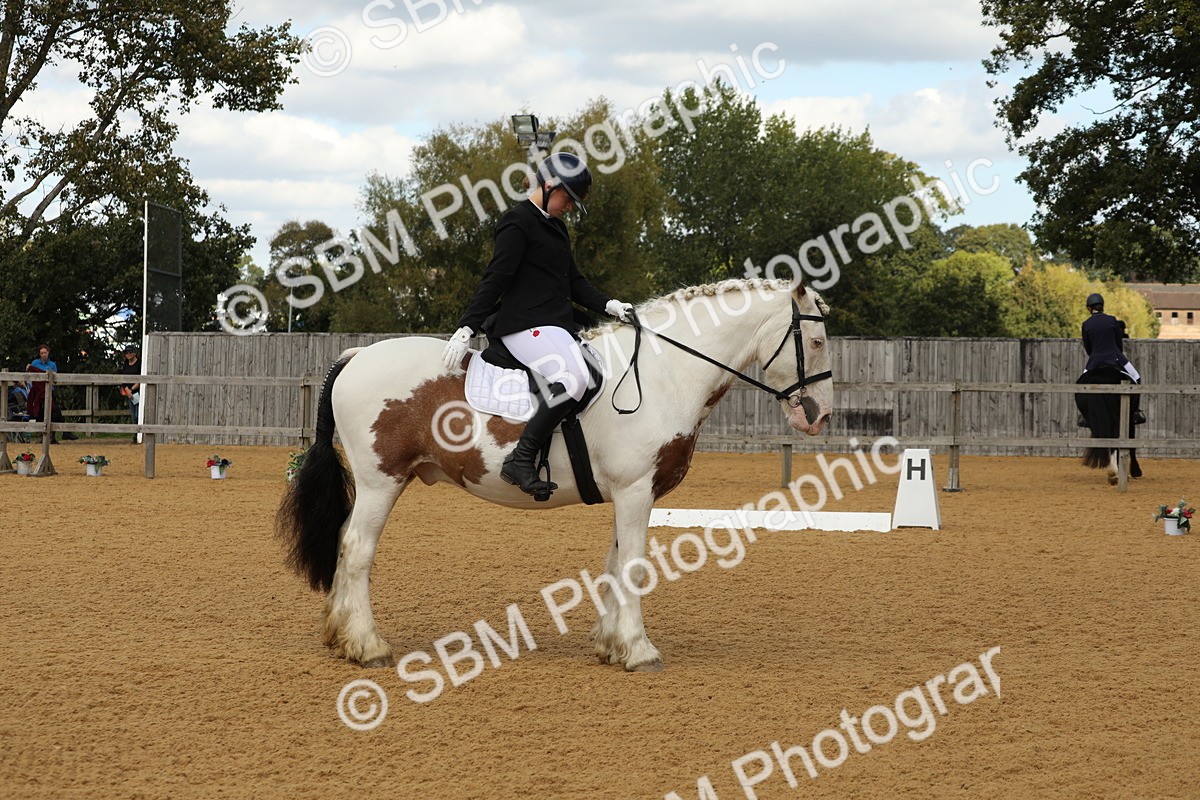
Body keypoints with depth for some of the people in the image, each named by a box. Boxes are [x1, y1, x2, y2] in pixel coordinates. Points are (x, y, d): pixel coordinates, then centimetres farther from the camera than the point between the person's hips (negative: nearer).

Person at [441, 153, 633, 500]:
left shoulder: (556, 227, 22)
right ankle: (521, 460, -31)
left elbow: (574, 282, 24)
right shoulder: (518, 222, -6)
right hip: (526, 325, -11)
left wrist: (608, 305, 8)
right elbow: (494, 279, -14)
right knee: (573, 377, -31)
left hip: (558, 326, 11)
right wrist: (466, 328, -20)